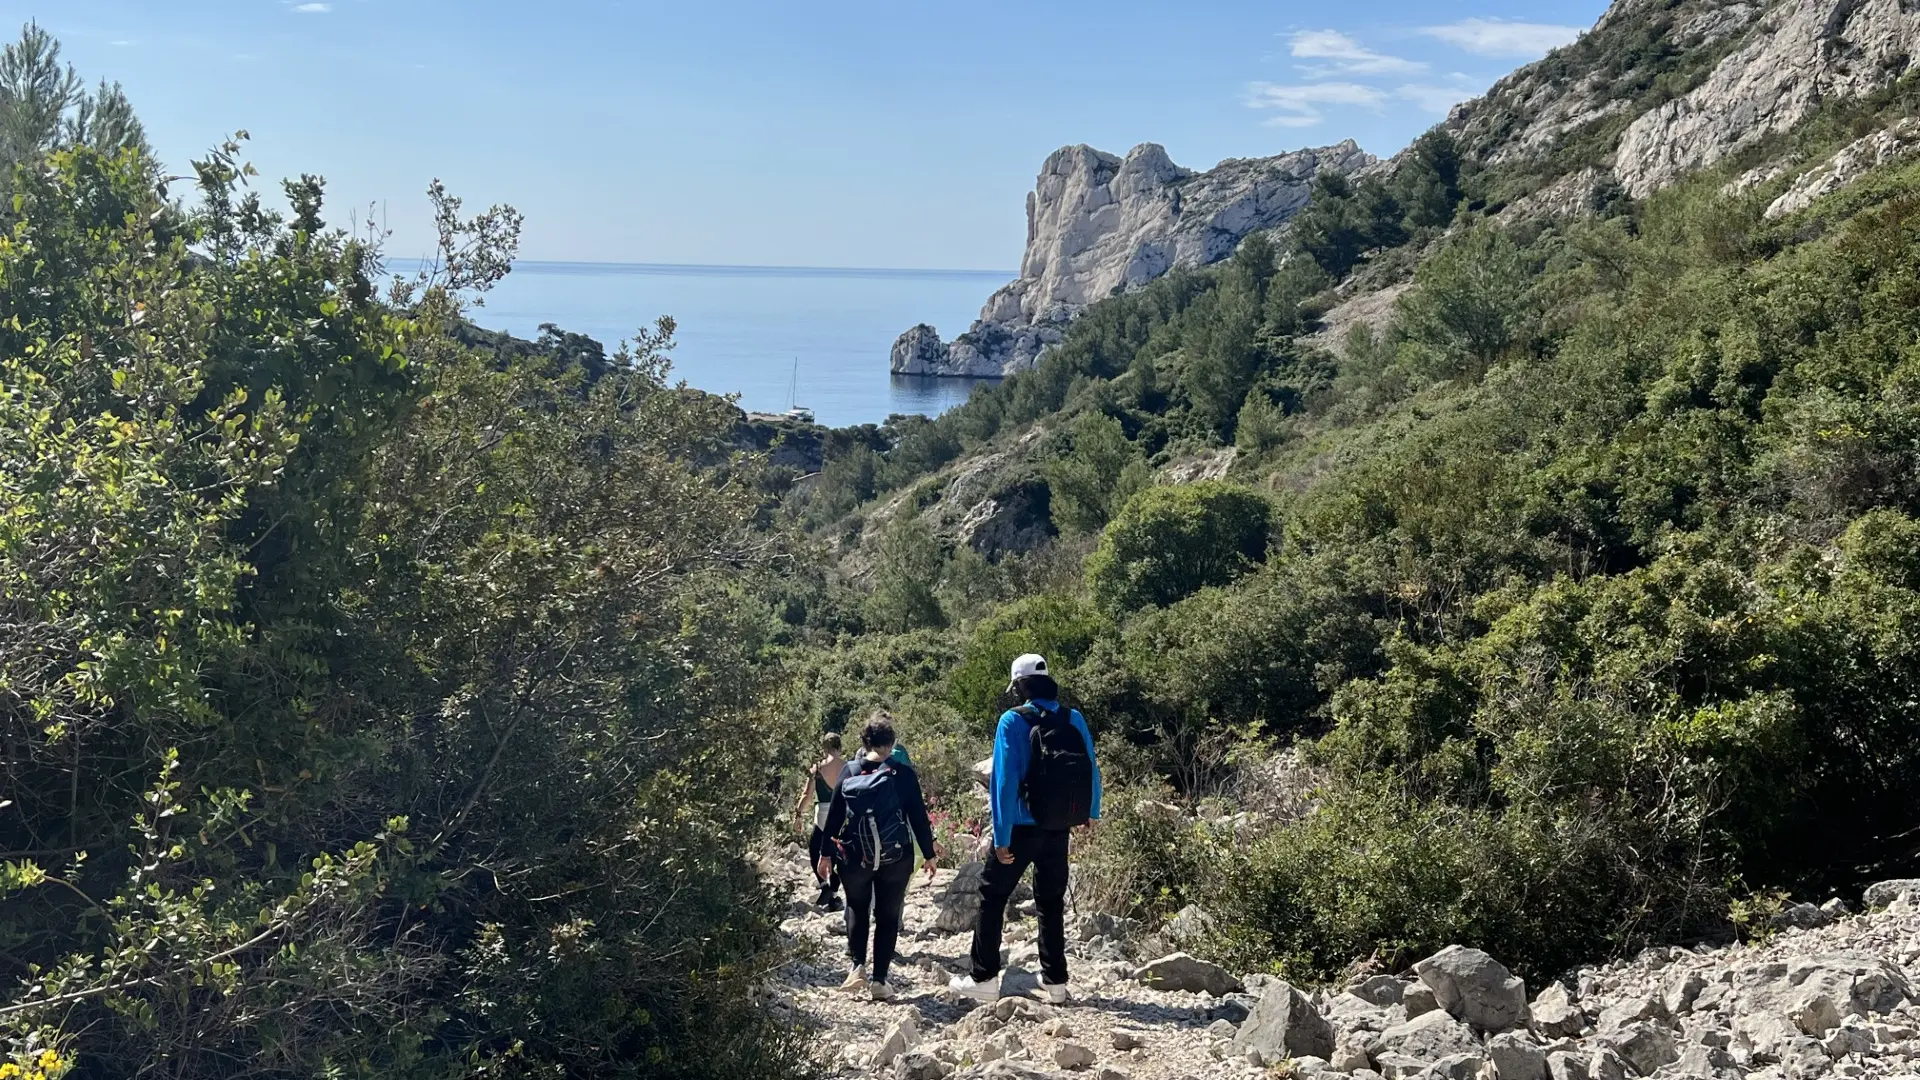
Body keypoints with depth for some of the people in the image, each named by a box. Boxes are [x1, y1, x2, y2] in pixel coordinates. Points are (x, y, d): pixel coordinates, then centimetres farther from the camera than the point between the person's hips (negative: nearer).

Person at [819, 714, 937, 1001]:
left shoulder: (849, 772, 0)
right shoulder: (903, 774, -6)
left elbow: (834, 816, 2)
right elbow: (919, 817, -4)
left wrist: (826, 854, 10)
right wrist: (929, 855, 5)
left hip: (855, 857, 1)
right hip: (895, 858, -1)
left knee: (857, 909, 20)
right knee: (888, 916, 9)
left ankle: (856, 965, 2)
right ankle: (879, 980, 6)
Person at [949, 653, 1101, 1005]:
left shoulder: (1014, 721, -14)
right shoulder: (1074, 720, -1)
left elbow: (1006, 781, -17)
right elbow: (1091, 769, 5)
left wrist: (1001, 837, -15)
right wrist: (1090, 813, 21)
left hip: (1022, 827, -4)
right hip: (1059, 829, 4)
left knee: (993, 895, 9)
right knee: (1051, 901, 16)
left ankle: (984, 978, 8)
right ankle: (1055, 980, 17)